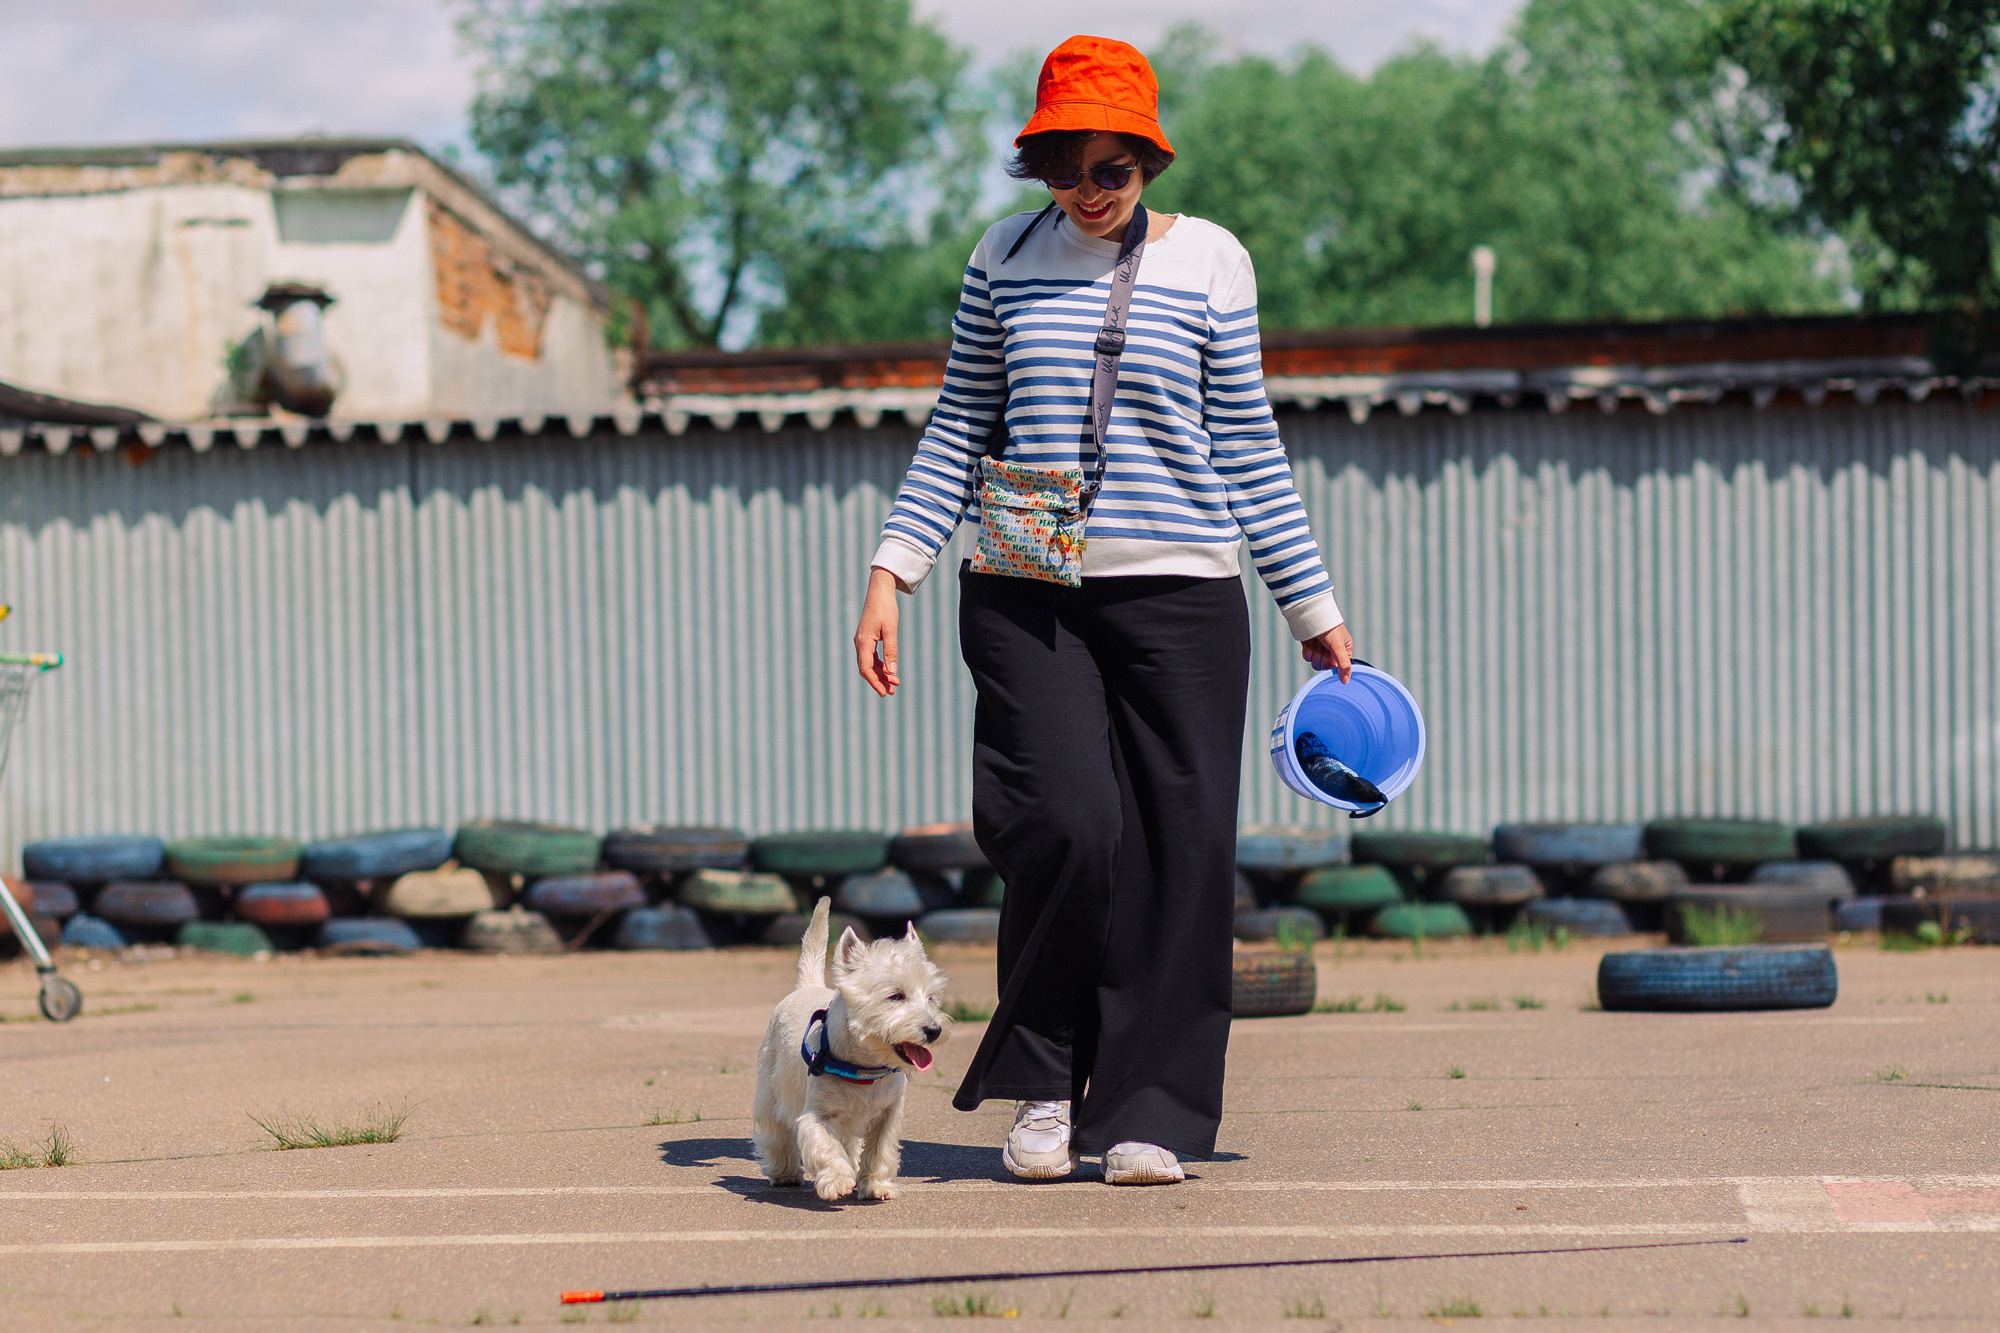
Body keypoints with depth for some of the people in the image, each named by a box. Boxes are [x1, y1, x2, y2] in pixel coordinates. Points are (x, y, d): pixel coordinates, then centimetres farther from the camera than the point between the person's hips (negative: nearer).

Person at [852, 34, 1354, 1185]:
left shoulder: (1209, 261, 4)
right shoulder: (1007, 257, 8)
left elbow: (1249, 446, 8)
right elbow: (959, 430, 13)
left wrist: (1315, 609, 8)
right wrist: (893, 571, 4)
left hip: (1178, 592, 0)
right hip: (1025, 597, 0)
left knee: (1179, 845, -4)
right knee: (1066, 824, -15)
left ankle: (1147, 1111, 8)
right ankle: (1045, 1085, 5)